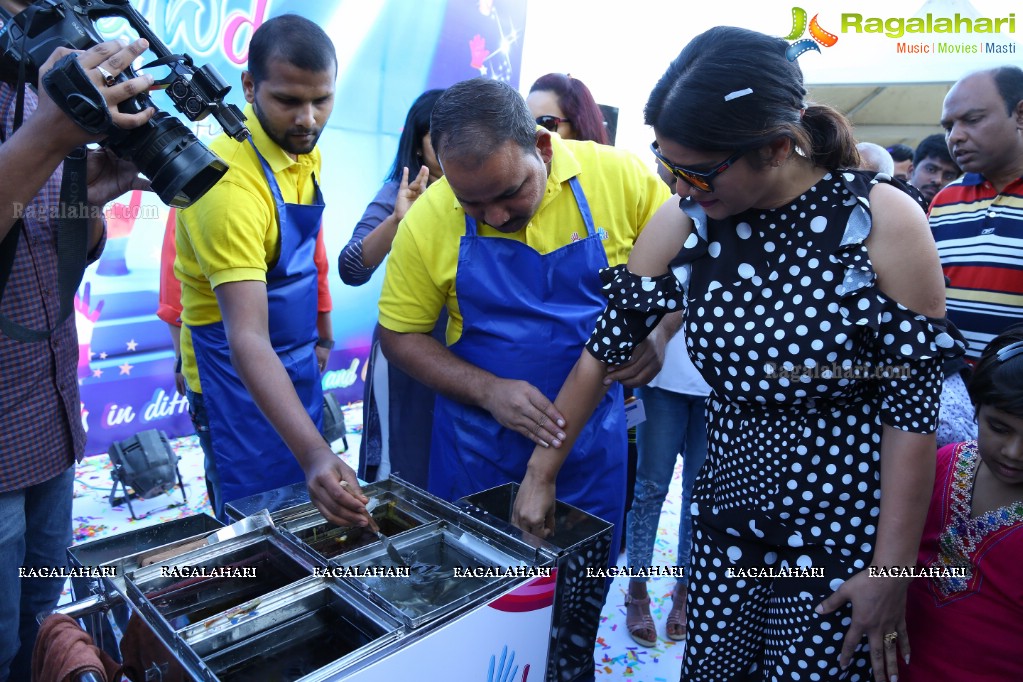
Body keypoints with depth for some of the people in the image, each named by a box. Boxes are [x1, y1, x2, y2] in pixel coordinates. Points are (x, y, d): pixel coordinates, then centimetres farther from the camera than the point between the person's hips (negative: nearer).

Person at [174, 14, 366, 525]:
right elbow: (247, 338, -34)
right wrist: (312, 453, -45)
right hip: (239, 373, -8)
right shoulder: (231, 181, -28)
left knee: (308, 522, 20)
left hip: (298, 362, 8)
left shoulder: (304, 148, -1)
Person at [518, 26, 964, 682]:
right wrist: (540, 474, -1)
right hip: (727, 526, 3)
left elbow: (912, 405, -13)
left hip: (841, 544, -3)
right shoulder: (682, 225, -9)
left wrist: (892, 571, -11)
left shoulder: (883, 221, -17)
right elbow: (604, 349, -4)